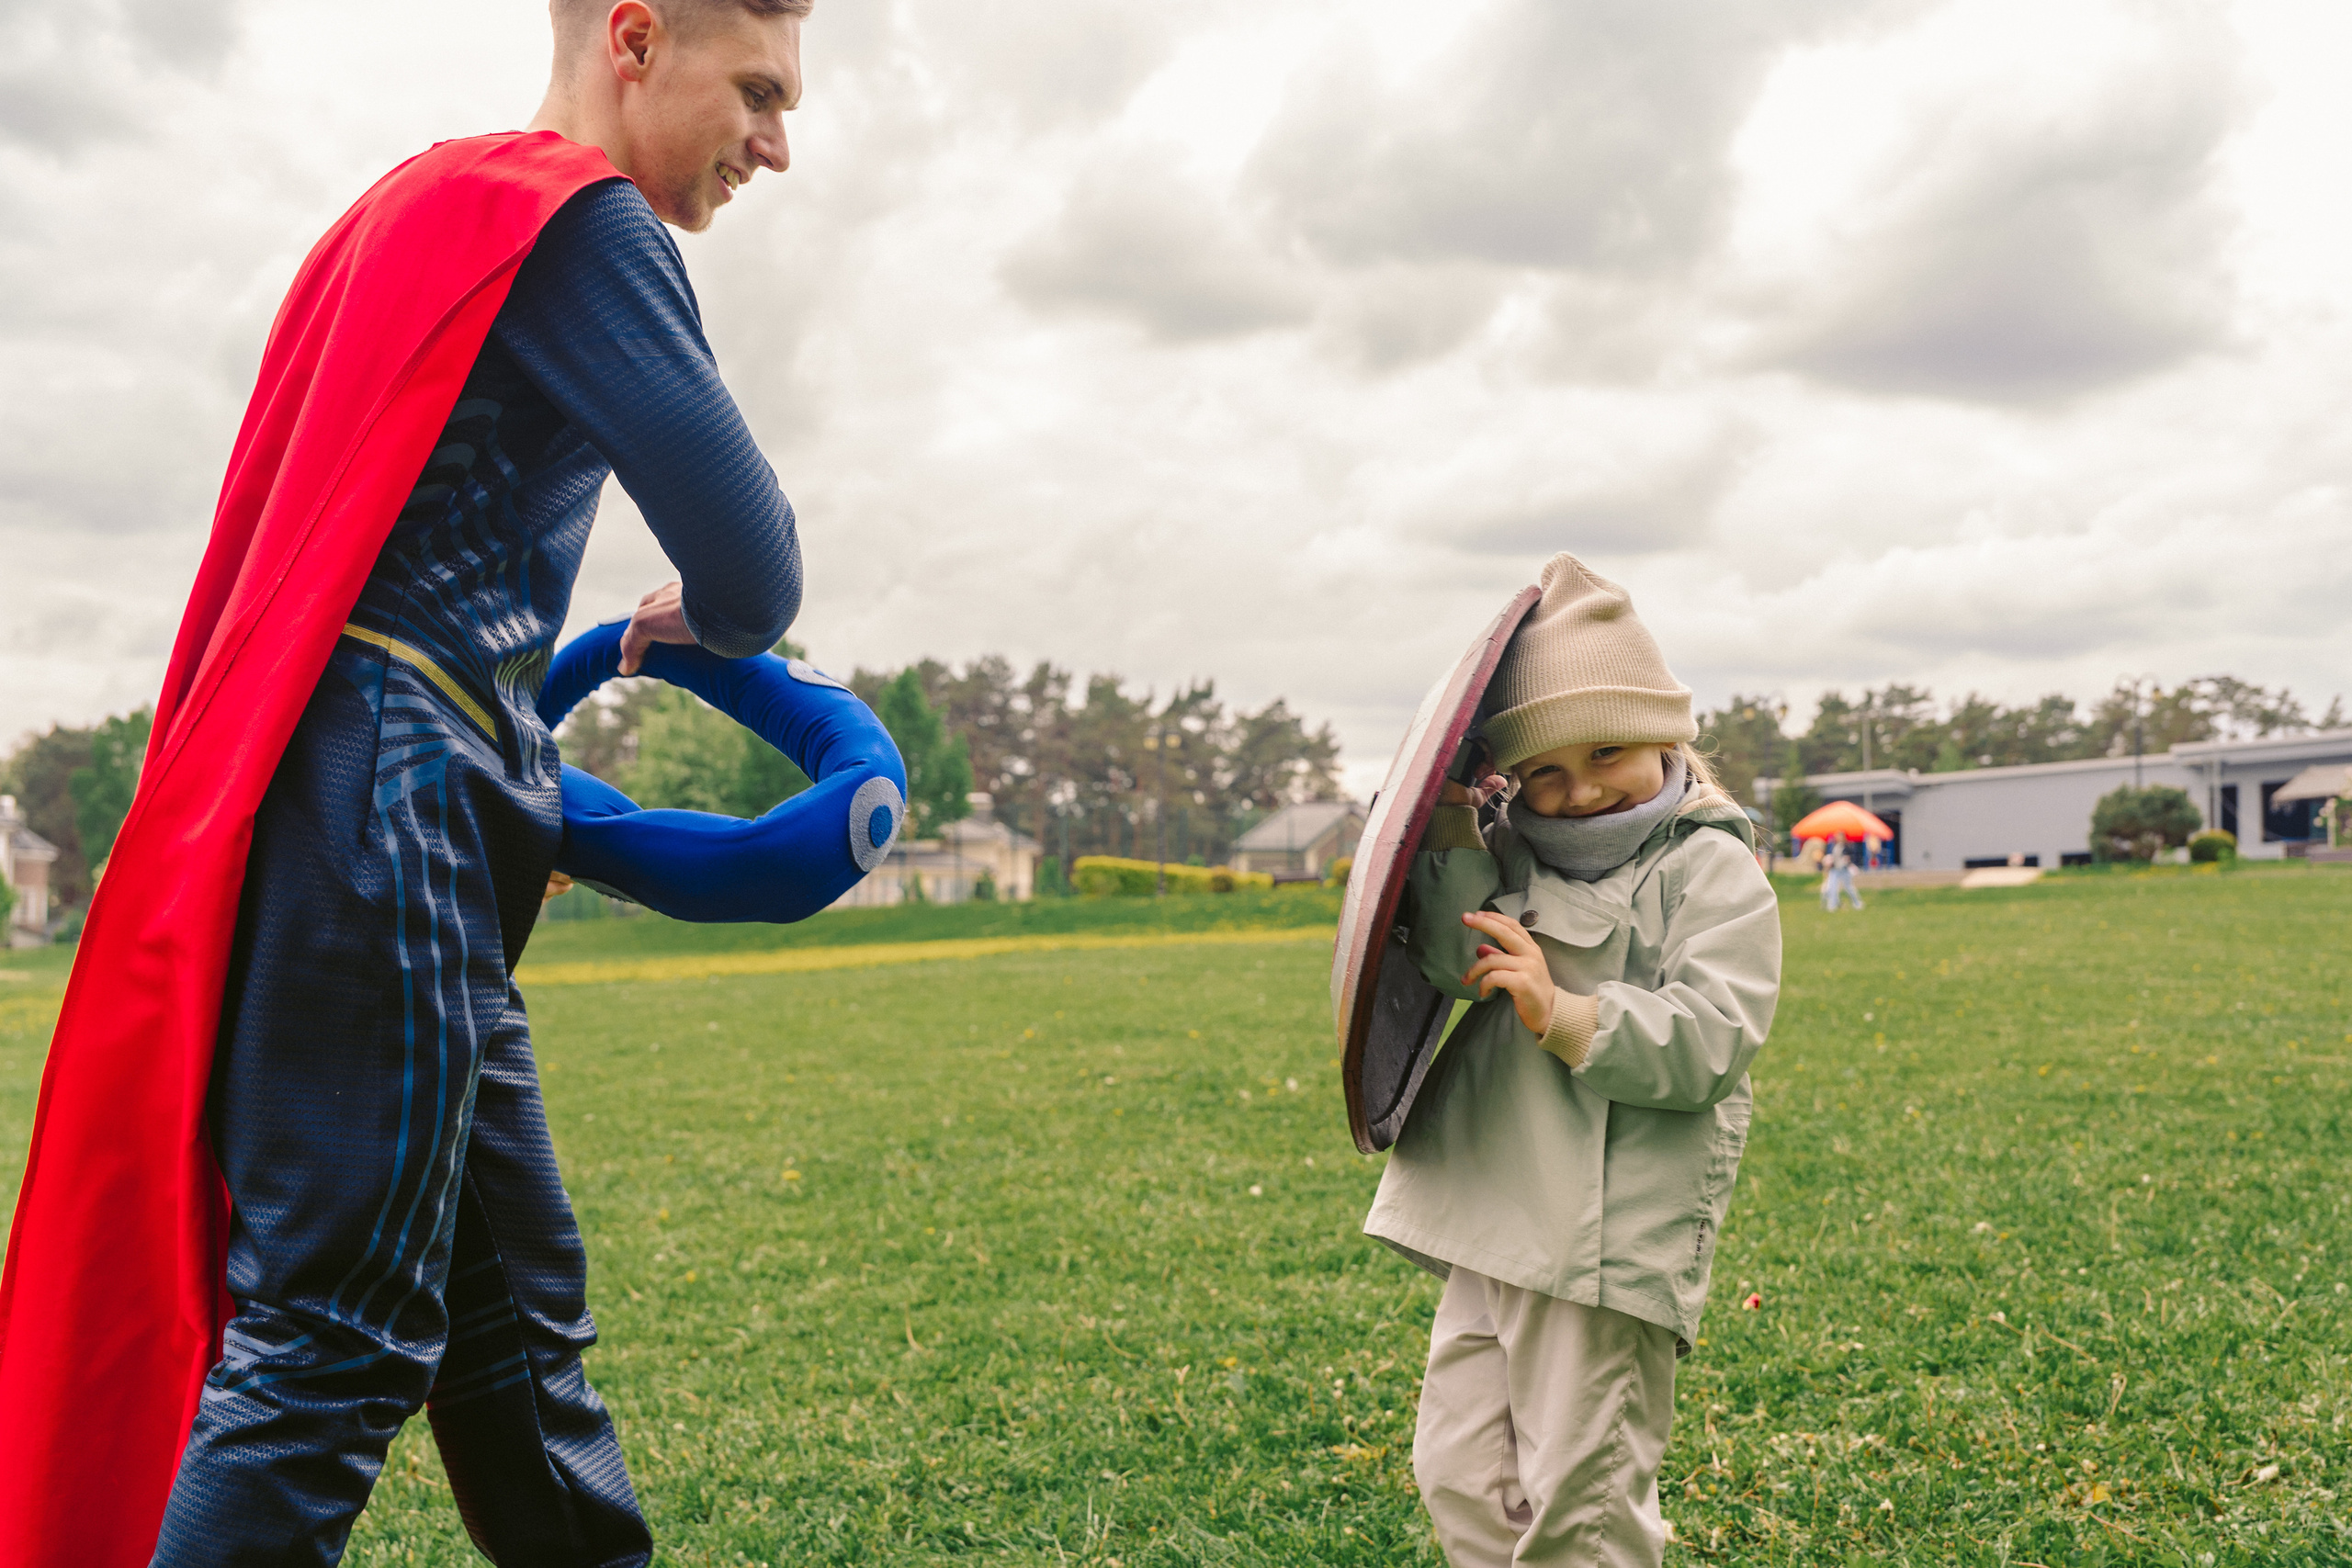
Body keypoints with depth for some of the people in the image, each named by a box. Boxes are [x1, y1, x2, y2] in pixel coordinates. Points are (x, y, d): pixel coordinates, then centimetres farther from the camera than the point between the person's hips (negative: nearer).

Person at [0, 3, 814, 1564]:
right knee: (332, 1342, -7)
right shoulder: (577, 221, -6)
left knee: (518, 1315, 14)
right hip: (390, 808, -10)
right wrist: (701, 621, 10)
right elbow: (752, 569, -12)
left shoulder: (440, 205, 24)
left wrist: (515, 786, 26)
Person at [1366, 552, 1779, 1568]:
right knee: (1461, 1476, 13)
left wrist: (1565, 1015, -27)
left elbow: (1707, 1041, -15)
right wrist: (1454, 843, -10)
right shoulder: (1518, 857, 14)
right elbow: (1452, 962, 1)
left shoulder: (1711, 871, -4)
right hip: (1496, 1227, 7)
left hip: (1608, 1234, -7)